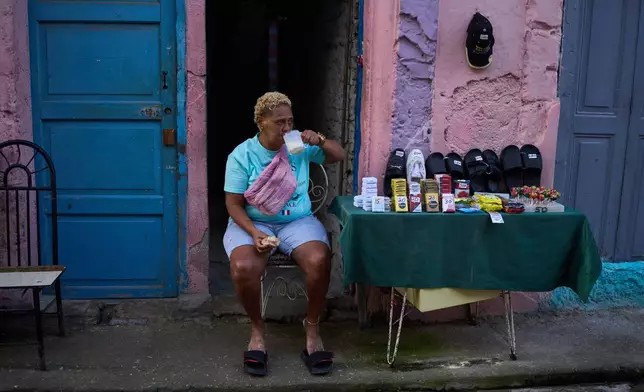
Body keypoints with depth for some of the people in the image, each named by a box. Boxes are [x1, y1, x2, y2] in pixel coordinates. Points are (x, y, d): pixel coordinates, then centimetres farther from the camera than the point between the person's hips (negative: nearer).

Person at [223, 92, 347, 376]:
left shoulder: (300, 147, 3)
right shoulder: (241, 155, -5)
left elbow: (340, 156, 8)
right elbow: (234, 204, -7)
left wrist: (320, 141, -13)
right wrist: (254, 232, -24)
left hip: (298, 221, 2)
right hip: (252, 223, -2)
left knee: (319, 261, -30)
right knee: (243, 268, -33)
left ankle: (312, 327, -6)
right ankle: (257, 329, -5)